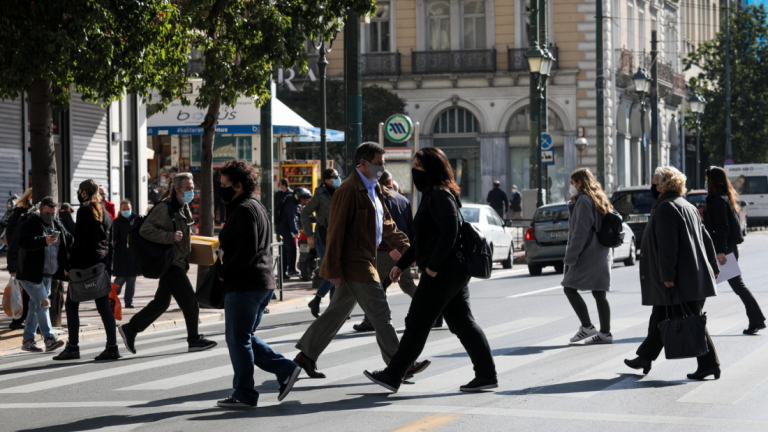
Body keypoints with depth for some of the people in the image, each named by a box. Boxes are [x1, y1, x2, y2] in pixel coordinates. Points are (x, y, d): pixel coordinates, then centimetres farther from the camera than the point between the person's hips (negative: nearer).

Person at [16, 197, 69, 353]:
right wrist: (44, 241, -39)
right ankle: (49, 339, -17)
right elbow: (24, 241, -26)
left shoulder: (58, 226, 12)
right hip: (31, 274, -7)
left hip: (47, 275, 7)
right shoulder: (30, 224, -10)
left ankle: (28, 340, 18)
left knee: (35, 306, 11)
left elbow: (69, 241, 24)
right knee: (43, 302, -15)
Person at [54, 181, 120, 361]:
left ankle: (73, 347, -2)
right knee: (103, 305, 6)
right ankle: (112, 347, 0)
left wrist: (70, 265, -11)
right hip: (102, 264, 7)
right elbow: (110, 242, 16)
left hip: (85, 263, -7)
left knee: (71, 304, 1)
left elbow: (79, 240, -13)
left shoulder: (84, 211, -8)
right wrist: (108, 266, 19)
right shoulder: (104, 213, 15)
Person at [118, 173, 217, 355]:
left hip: (178, 263, 10)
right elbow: (145, 230, -22)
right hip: (169, 263, -10)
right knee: (189, 299, -7)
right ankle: (194, 340, 2)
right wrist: (170, 237, -28)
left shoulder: (184, 208, 15)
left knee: (161, 302, 12)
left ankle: (130, 329, 19)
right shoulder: (164, 207, -15)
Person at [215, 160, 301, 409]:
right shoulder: (256, 207, 17)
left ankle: (244, 394, 3)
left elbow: (247, 251, -22)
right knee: (245, 337, 17)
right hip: (263, 283, 10)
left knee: (238, 339, -2)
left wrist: (224, 272, -11)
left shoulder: (244, 211, -15)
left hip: (244, 286, -10)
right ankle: (285, 369, 10)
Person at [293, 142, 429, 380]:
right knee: (380, 314, -7)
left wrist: (405, 247, 9)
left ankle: (306, 356, 23)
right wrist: (333, 269, -18)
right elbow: (336, 230, -17)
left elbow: (386, 224, 22)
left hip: (364, 261, 10)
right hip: (354, 264, -10)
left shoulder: (373, 188, 15)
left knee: (337, 312, 15)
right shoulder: (349, 190, -16)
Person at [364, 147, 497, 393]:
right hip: (455, 271, 10)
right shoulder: (432, 195, 19)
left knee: (417, 324, -3)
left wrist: (433, 266, -22)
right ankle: (487, 375, 8)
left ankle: (393, 376, 3)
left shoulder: (439, 196, -14)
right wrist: (402, 264, 25)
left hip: (443, 272, -10)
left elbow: (450, 232, -24)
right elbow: (424, 238, 26)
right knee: (462, 323, 9)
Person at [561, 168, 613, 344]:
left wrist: (570, 256, -16)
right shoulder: (600, 200, 17)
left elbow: (581, 231, -18)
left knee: (570, 288, -3)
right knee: (599, 294, 7)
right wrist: (573, 205, 13)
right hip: (601, 255, 9)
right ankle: (605, 333, 5)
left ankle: (587, 326, -7)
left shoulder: (584, 200, -12)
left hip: (588, 255, -9)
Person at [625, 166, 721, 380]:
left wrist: (667, 276, -20)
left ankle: (709, 364, -6)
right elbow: (705, 239, 19)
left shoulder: (666, 208, -13)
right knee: (660, 317, 16)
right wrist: (713, 268, 21)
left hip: (680, 281, -10)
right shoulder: (688, 206, 17)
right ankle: (645, 357, 22)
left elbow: (667, 246, -20)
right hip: (696, 276, 10)